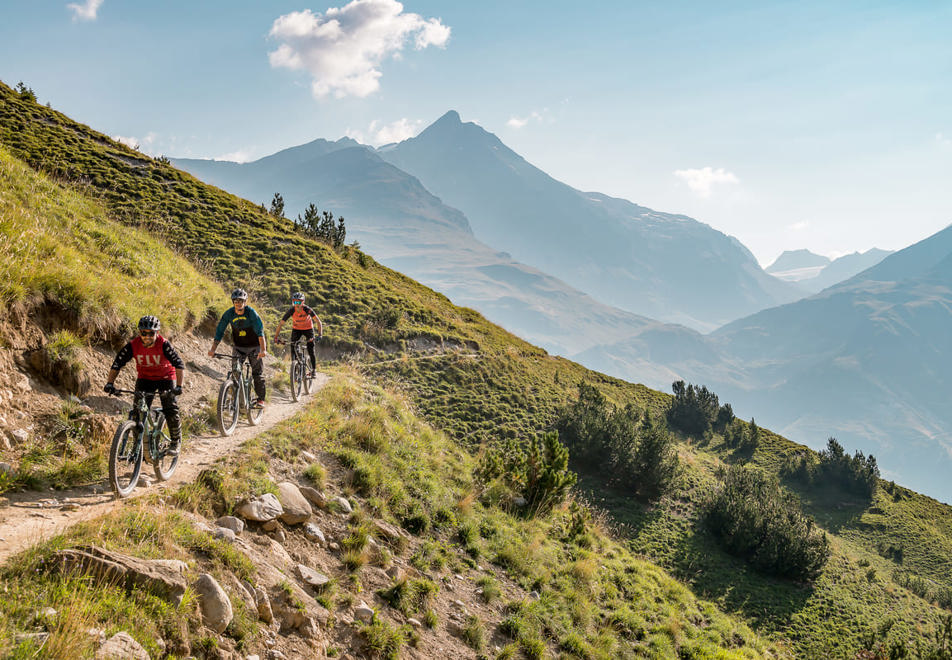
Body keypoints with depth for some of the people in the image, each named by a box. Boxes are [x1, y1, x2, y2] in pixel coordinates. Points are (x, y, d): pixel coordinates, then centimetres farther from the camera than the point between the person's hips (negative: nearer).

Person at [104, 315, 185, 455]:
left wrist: (178, 386, -43)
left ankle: (175, 442, 10)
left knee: (171, 411, -10)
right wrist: (110, 383, -33)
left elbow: (179, 364, -31)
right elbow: (117, 363, -19)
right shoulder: (133, 345, -20)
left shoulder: (164, 344, -27)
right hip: (144, 378, 2)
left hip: (165, 377, -2)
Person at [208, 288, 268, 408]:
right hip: (238, 346, 3)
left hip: (254, 346, -2)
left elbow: (260, 331, -27)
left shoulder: (251, 312, -21)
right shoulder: (229, 314, -13)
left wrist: (263, 349, -39)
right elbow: (219, 331, -10)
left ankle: (261, 400, 5)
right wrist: (212, 349, -19)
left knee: (257, 373, -2)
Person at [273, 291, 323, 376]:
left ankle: (313, 370, 8)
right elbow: (281, 323, -24)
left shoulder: (307, 309, -30)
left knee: (311, 351, -8)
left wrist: (320, 334, -43)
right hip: (296, 329, 2)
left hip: (308, 329, -2)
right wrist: (275, 337, -31)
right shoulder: (291, 311, -26)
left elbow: (318, 322, -30)